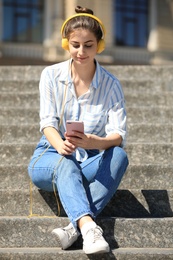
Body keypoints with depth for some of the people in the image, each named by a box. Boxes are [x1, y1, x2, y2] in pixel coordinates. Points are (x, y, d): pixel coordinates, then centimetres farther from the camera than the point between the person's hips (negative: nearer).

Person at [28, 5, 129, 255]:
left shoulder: (111, 85, -4)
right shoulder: (51, 75, -2)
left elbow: (119, 135, -15)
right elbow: (48, 122, -12)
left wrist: (95, 142, -40)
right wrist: (60, 146, -36)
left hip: (91, 162, 1)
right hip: (50, 158, -1)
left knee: (119, 156, -31)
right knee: (66, 165, -36)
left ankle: (75, 226, -44)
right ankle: (89, 227, -59)